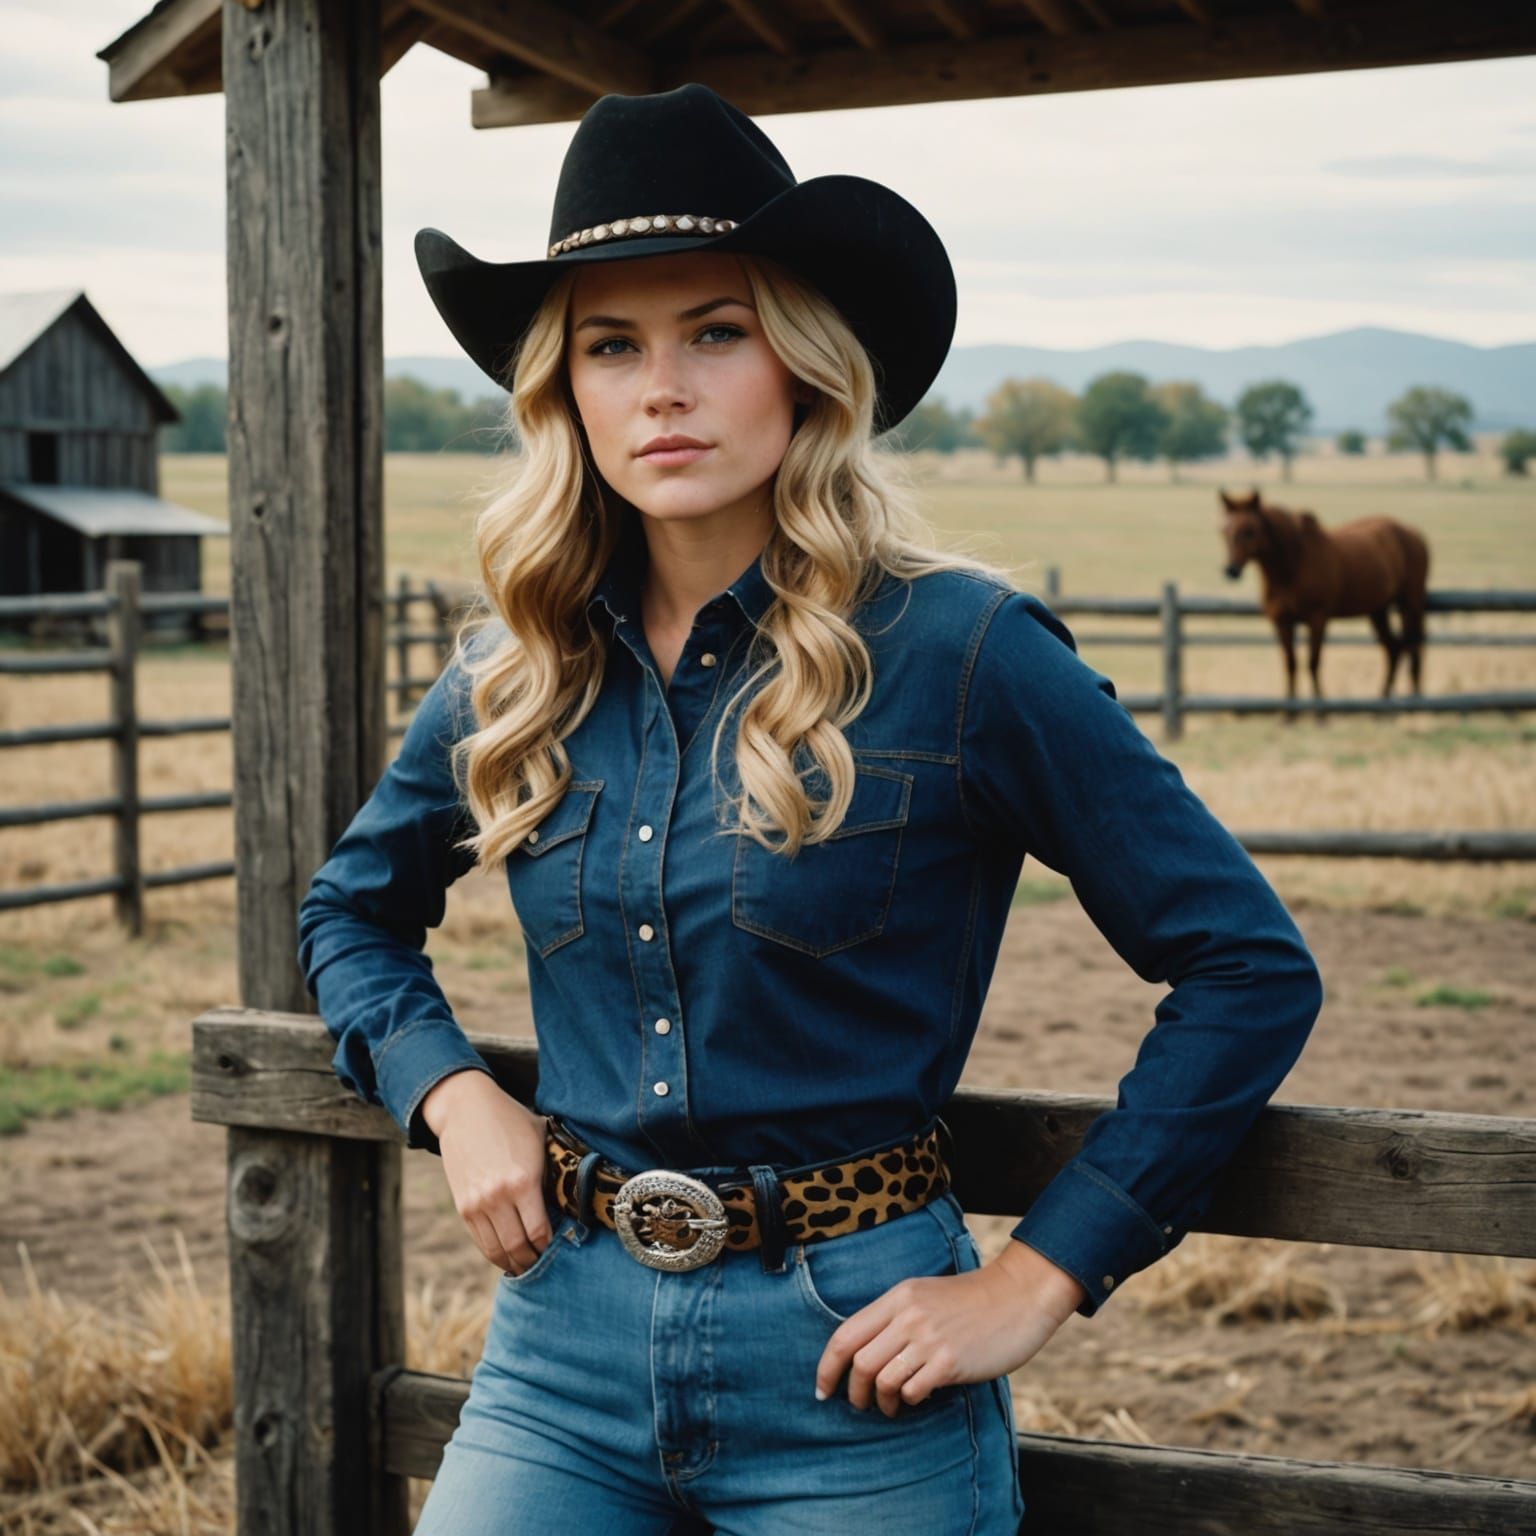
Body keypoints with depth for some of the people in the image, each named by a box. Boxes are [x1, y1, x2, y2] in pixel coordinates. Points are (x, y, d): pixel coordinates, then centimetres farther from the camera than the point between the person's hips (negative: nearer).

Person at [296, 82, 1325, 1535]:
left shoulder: (959, 650, -12)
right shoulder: (514, 675, 1)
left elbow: (1252, 968, -9)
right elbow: (350, 909, 19)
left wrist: (1034, 1281, -11)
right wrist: (451, 1093, -1)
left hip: (845, 1360, -3)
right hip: (564, 1339, 3)